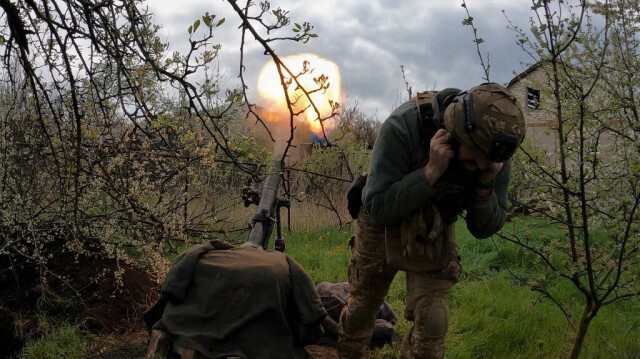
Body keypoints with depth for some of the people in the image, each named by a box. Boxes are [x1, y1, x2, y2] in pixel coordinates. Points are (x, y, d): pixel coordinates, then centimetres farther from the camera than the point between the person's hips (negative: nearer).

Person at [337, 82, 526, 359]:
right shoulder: (403, 127, -36)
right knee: (361, 307, 15)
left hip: (435, 234, 2)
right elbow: (378, 210, -34)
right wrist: (431, 170, -44)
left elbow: (485, 229, -13)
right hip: (381, 227, -2)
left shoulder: (495, 153, -24)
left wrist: (485, 185, -33)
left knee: (432, 324, -8)